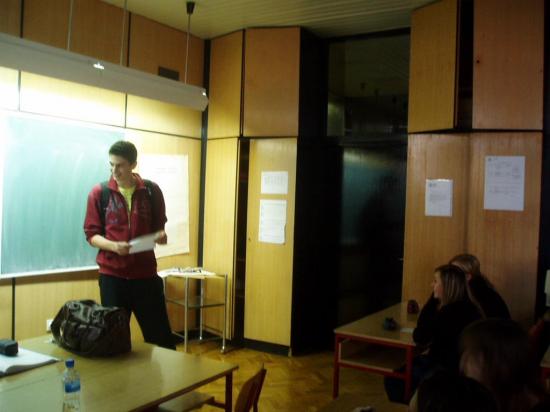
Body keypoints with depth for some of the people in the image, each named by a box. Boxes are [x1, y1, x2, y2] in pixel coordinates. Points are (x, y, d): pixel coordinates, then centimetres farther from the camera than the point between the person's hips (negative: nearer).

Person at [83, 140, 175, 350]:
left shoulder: (151, 191, 2)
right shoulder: (99, 192, -1)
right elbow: (91, 234, 0)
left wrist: (160, 235, -12)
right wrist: (113, 246, -19)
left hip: (146, 273, 1)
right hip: (112, 275, 0)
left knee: (160, 336, 7)